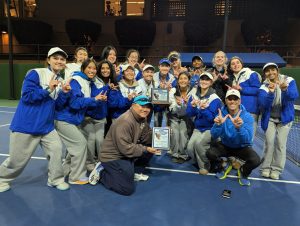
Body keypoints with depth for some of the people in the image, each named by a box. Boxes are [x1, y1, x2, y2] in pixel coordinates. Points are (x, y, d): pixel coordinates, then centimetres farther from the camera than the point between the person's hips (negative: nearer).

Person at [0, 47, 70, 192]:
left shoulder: (60, 81, 7)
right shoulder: (35, 73, -12)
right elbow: (26, 96, -17)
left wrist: (65, 93, -10)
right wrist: (47, 90, -23)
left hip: (47, 126, 5)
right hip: (26, 124, -5)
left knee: (57, 148, -6)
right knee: (18, 158, 7)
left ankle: (55, 179, 14)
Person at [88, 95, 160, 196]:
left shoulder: (142, 118, 3)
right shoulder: (125, 121, -27)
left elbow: (147, 137, 7)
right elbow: (126, 148, -28)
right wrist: (145, 149, -24)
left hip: (125, 154, 9)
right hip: (112, 156, -9)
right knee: (128, 189, -11)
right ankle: (101, 172, 6)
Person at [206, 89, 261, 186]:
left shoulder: (247, 116, -19)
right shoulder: (221, 114, -14)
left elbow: (247, 140, -30)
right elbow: (214, 136, -20)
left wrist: (239, 127, -50)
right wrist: (218, 124, -41)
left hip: (242, 147, -1)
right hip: (225, 145, 2)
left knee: (255, 160, -28)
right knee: (210, 153, -24)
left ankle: (243, 172, 9)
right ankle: (225, 167, 10)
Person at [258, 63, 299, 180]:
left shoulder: (289, 81, -11)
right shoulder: (264, 87, -11)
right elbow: (263, 104, -24)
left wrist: (285, 90, -47)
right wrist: (270, 92, -41)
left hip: (284, 118, 0)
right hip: (269, 118, 0)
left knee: (280, 143, -3)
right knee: (269, 141, -9)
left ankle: (276, 169, 12)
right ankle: (266, 167, 8)